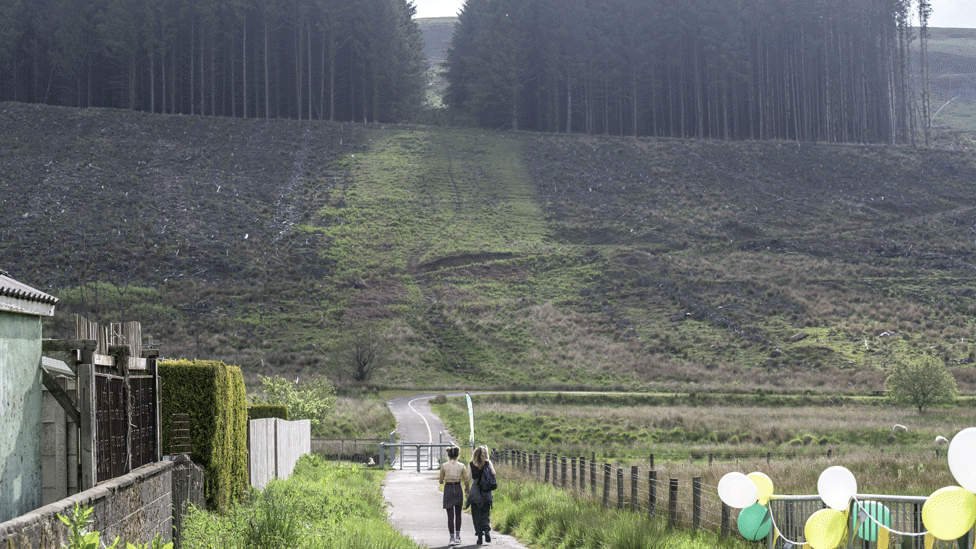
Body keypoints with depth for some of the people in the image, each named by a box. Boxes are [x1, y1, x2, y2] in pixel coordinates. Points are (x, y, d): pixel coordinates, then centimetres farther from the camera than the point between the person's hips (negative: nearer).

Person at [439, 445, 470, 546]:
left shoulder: (444, 466, -5)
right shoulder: (461, 466, -3)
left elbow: (441, 481, 2)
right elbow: (466, 480, -2)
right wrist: (468, 491, 14)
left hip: (448, 490, -1)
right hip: (458, 489, 1)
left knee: (450, 515, 1)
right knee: (458, 514, 17)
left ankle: (452, 538, -6)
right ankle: (458, 536, 15)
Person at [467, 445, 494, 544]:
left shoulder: (471, 465, -4)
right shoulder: (488, 463, -3)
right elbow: (493, 473, 12)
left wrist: (467, 490, 4)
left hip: (475, 491, -1)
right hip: (486, 492, 1)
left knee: (476, 515, 7)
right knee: (486, 514, 11)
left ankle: (479, 536, 3)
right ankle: (487, 530, -15)